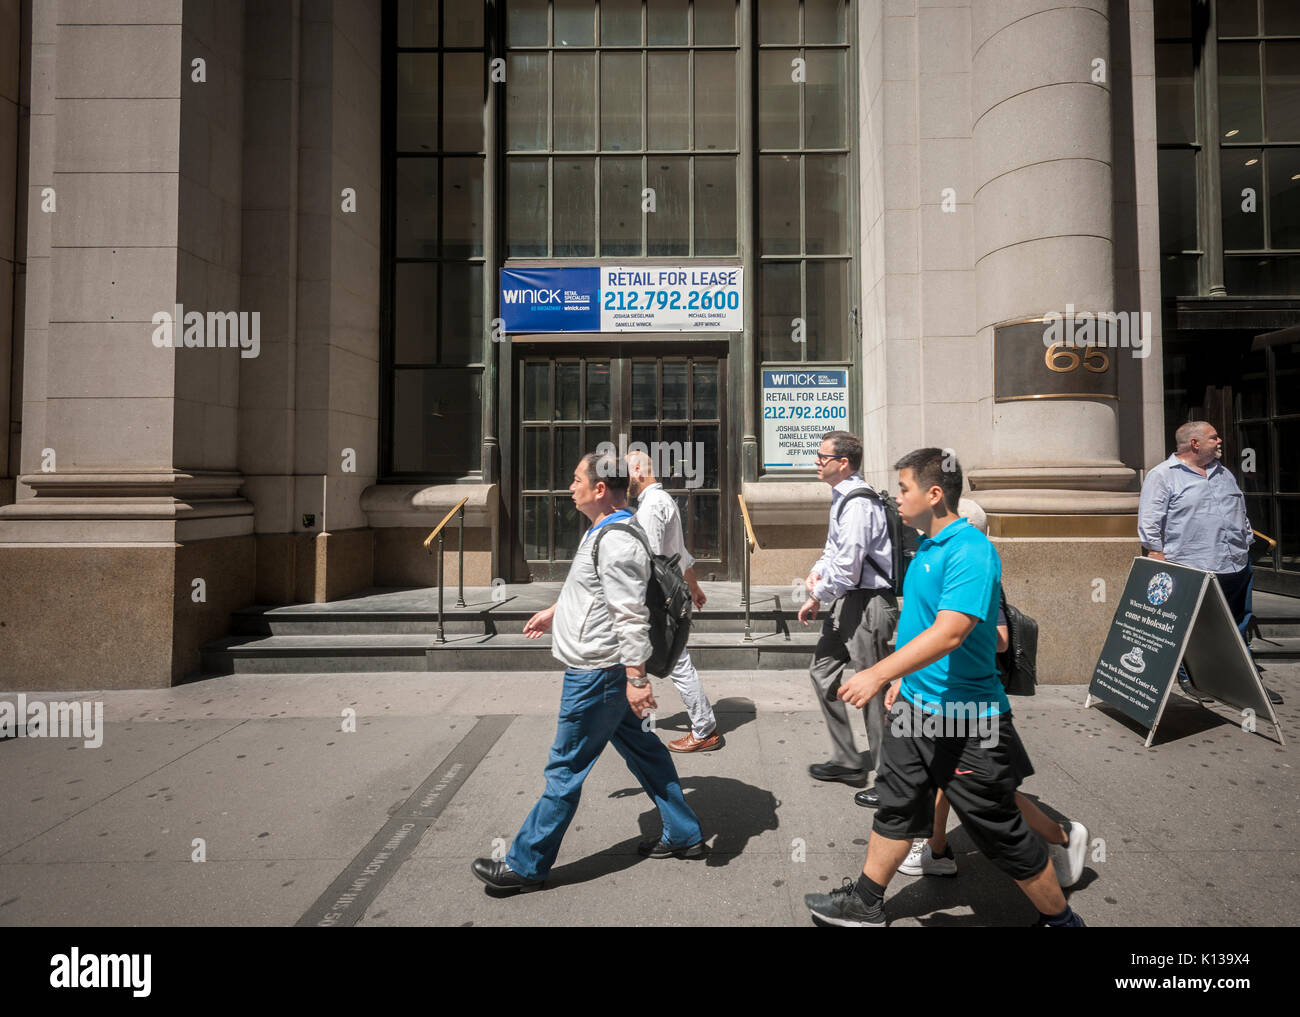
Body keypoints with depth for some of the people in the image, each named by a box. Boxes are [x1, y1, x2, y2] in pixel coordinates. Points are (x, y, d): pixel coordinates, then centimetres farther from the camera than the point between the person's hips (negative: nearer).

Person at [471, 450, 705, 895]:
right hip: (600, 669, 11)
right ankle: (683, 835, 32)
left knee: (565, 768, 2)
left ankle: (526, 865, 17)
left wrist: (636, 679, -27)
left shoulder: (617, 542, -23)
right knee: (640, 749, 19)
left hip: (597, 673, -11)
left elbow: (631, 617, -27)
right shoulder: (603, 531, 10)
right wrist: (553, 612, 34)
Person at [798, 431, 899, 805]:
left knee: (872, 690, -1)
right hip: (848, 601, 11)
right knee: (822, 671, 16)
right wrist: (818, 571, 4)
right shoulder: (842, 497, 12)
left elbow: (847, 567, -24)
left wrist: (816, 599, -10)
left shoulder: (858, 502, -21)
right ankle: (847, 760, 29)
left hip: (868, 604, -11)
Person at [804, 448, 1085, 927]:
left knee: (1002, 832, 8)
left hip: (964, 717, -9)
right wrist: (902, 677, 20)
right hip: (916, 707, 9)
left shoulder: (970, 552, -22)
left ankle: (1059, 917, 31)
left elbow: (948, 632, -32)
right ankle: (865, 903, 34)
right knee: (896, 809, 19)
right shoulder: (927, 547, 8)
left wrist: (880, 672, -34)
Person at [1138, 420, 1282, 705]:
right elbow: (1149, 525, -9)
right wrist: (1161, 565, -13)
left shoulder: (1225, 474, 19)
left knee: (1240, 628, 13)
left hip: (1235, 568, 7)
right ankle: (1188, 678, 15)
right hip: (1190, 572, -7)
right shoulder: (1162, 476, -4)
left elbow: (1242, 518, 26)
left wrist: (1247, 551, 20)